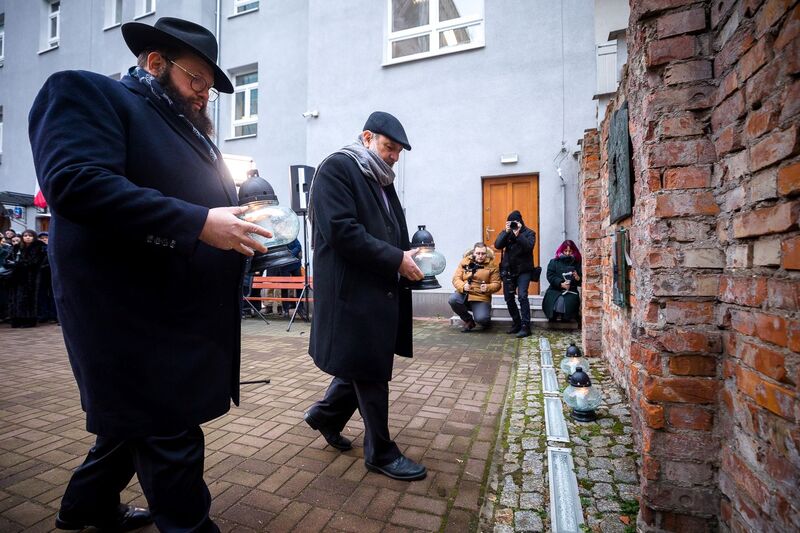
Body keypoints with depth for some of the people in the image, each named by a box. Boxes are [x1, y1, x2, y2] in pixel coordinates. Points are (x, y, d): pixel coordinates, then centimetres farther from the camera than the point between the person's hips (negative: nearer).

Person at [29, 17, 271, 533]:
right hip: (138, 315, -9)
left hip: (183, 314, 9)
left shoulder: (188, 130, 20)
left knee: (141, 419, 23)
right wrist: (199, 223, -26)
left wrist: (238, 224, 4)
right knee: (170, 436, 1)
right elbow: (76, 182, -22)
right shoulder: (86, 92, -5)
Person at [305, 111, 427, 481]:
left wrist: (409, 257, 5)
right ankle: (381, 453, 22)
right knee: (371, 373, 3)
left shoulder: (382, 181, 19)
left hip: (381, 290, 9)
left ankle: (325, 415, 41)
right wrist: (397, 259, -18)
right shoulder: (337, 167, -8)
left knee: (368, 367, 17)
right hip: (354, 291, -9)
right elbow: (341, 231, -20)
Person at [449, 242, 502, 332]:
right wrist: (463, 286, -21)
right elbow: (456, 278, 0)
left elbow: (496, 284, 1)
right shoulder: (464, 262, 5)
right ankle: (468, 321, -1)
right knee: (452, 299, -30)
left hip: (481, 298, -2)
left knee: (481, 319, -28)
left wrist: (488, 288, -21)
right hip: (464, 294, 3)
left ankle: (486, 321, 17)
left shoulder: (492, 266, 1)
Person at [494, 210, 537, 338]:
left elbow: (529, 247, -19)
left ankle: (525, 326, -9)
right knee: (508, 297, 9)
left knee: (522, 296, -16)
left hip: (523, 270, -4)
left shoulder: (528, 233, -2)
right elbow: (497, 245, -9)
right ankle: (516, 323, 26)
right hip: (508, 270, 4)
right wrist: (506, 232, -19)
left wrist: (518, 234, -25)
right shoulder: (506, 232, 7)